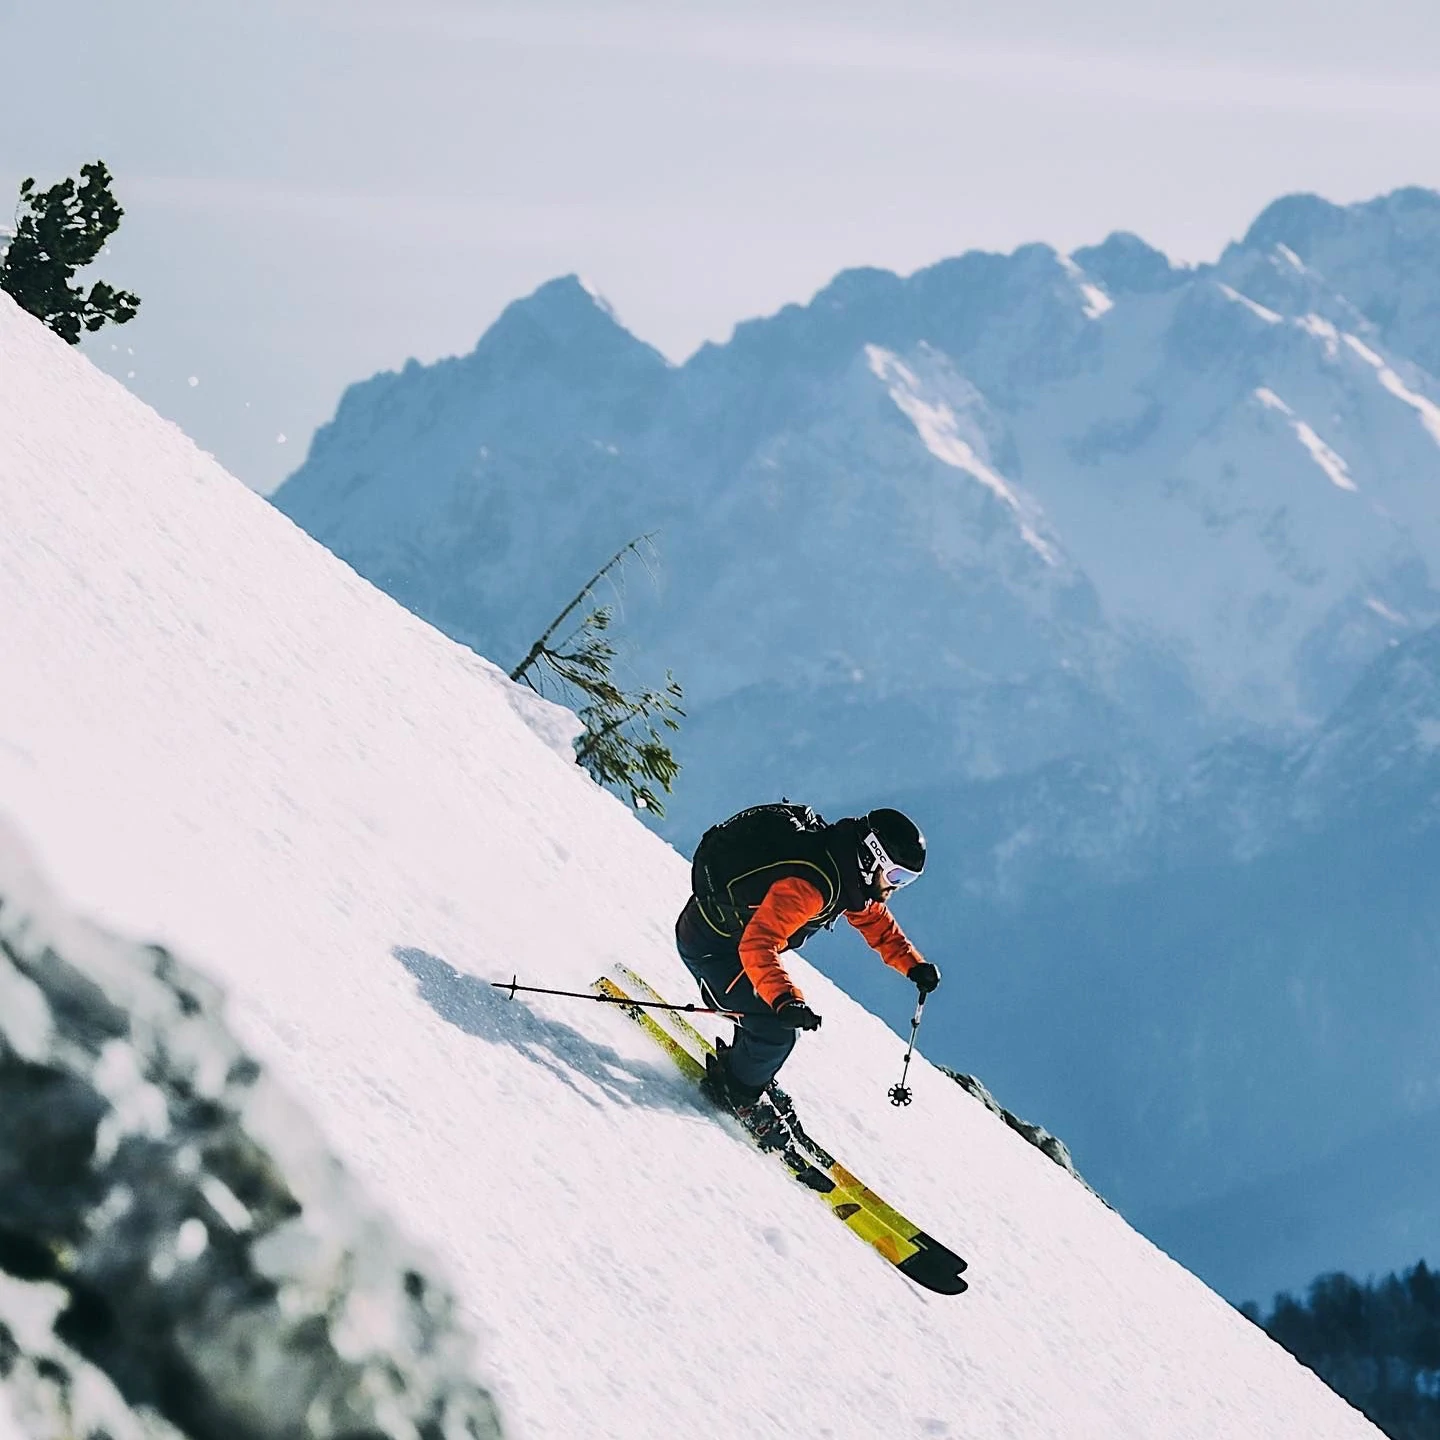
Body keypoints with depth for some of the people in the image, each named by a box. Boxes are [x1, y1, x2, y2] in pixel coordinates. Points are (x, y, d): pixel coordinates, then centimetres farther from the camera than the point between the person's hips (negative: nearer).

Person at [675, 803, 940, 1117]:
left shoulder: (850, 876, -4)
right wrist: (785, 1000, -53)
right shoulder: (809, 885, -34)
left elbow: (875, 918, 16)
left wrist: (913, 965, 6)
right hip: (708, 946, -9)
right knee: (775, 1031, -13)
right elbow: (757, 945, -42)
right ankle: (735, 1096, 11)